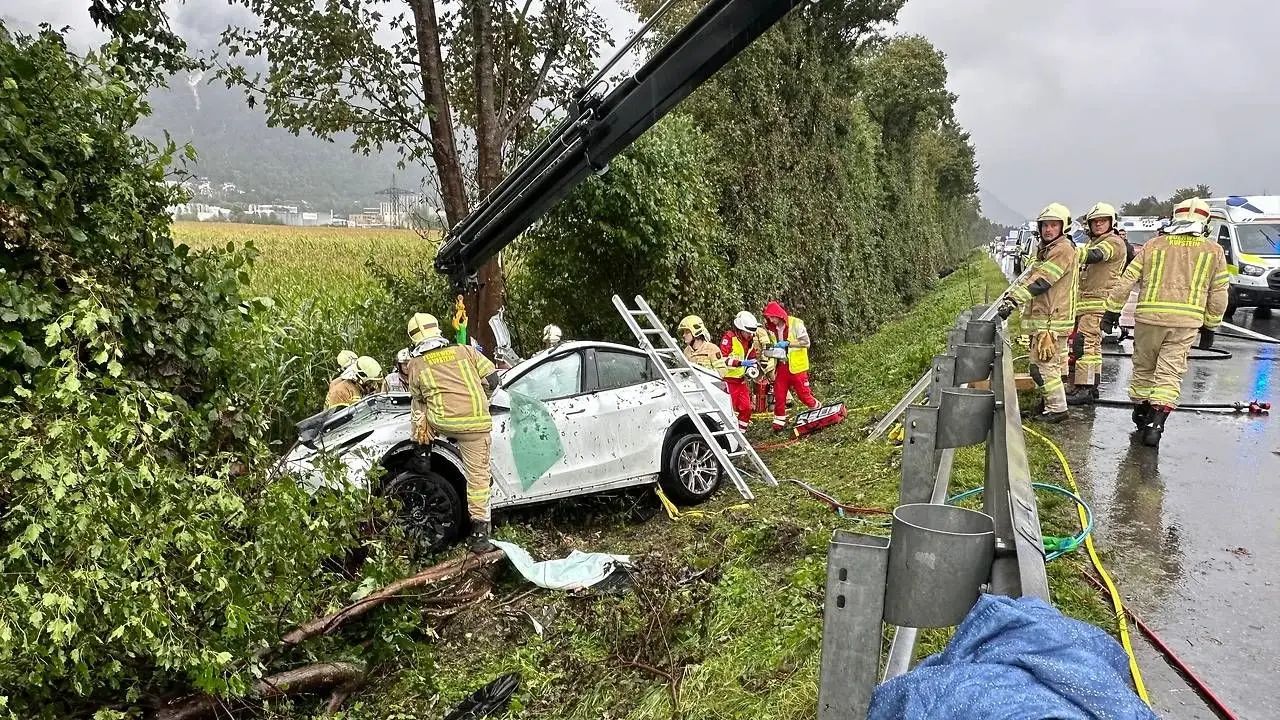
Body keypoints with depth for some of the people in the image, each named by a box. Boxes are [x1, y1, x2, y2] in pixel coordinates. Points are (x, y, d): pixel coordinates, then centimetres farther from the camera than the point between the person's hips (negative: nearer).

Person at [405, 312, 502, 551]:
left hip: (442, 422, 0)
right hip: (476, 423, 1)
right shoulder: (465, 351, 11)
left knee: (418, 412, 31)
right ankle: (480, 535, 5)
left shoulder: (415, 364, 11)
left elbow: (418, 398, 19)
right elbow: (492, 378, 10)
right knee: (478, 475, 5)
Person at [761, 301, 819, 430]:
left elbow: (806, 342, -16)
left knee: (804, 394, 0)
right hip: (781, 366, 5)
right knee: (779, 396, 3)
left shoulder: (795, 323, -12)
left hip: (797, 366, -5)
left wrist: (787, 343, -24)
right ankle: (779, 423, 13)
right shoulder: (772, 328, 7)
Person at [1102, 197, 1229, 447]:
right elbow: (1218, 295, 10)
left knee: (1143, 367, 16)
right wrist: (1210, 327, 19)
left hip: (1149, 316, 1)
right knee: (1170, 373, 0)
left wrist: (1112, 310, 10)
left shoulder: (1155, 245, 6)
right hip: (1187, 322, 0)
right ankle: (1155, 424, -11)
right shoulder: (1214, 251, 7)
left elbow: (1126, 280, 3)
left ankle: (1141, 413, 30)